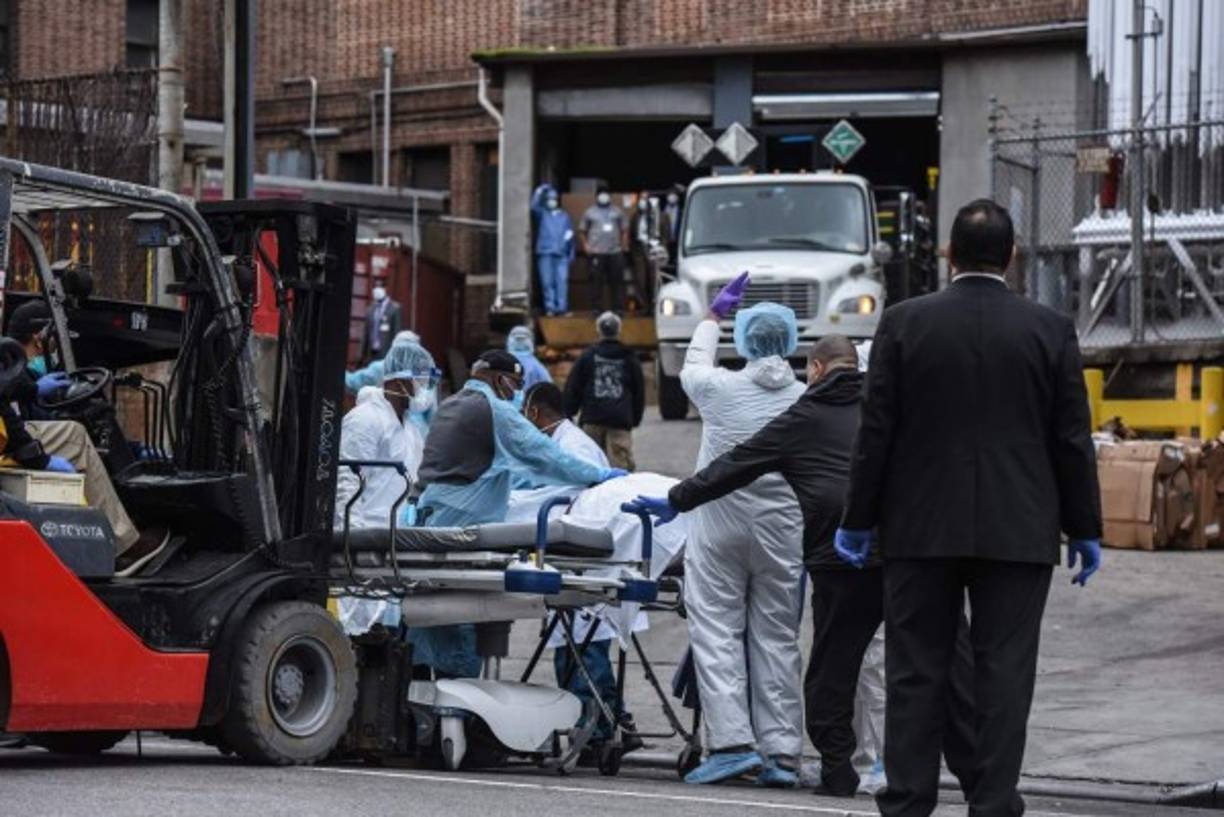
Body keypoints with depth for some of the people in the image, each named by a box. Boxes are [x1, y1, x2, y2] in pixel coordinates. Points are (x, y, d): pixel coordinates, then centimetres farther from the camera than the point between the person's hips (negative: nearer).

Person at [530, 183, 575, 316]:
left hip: (561, 254, 1)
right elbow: (534, 206, -7)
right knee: (547, 281, -4)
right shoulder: (542, 214, 12)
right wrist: (539, 191, -14)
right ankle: (550, 307, -1)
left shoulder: (564, 216, 17)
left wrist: (571, 253, 12)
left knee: (562, 281, -8)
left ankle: (562, 307, -8)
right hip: (545, 252, -1)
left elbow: (570, 233, 18)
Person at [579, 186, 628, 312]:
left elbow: (625, 230, 16)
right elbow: (582, 232, 10)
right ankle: (596, 308, 0)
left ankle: (617, 308, 6)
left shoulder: (617, 212, 15)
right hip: (596, 253, -2)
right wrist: (585, 246, -3)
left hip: (615, 252, 2)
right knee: (596, 281, -4)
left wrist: (623, 246, 5)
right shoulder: (590, 212, 10)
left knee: (617, 281, 1)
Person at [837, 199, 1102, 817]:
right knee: (1004, 674, 3)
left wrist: (858, 520, 6)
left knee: (915, 673, 6)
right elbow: (1072, 439, 1)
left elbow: (876, 430, -2)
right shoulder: (1051, 330, -2)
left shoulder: (904, 323, -3)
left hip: (921, 528, 0)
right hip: (1018, 531, 0)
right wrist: (1084, 528, 9)